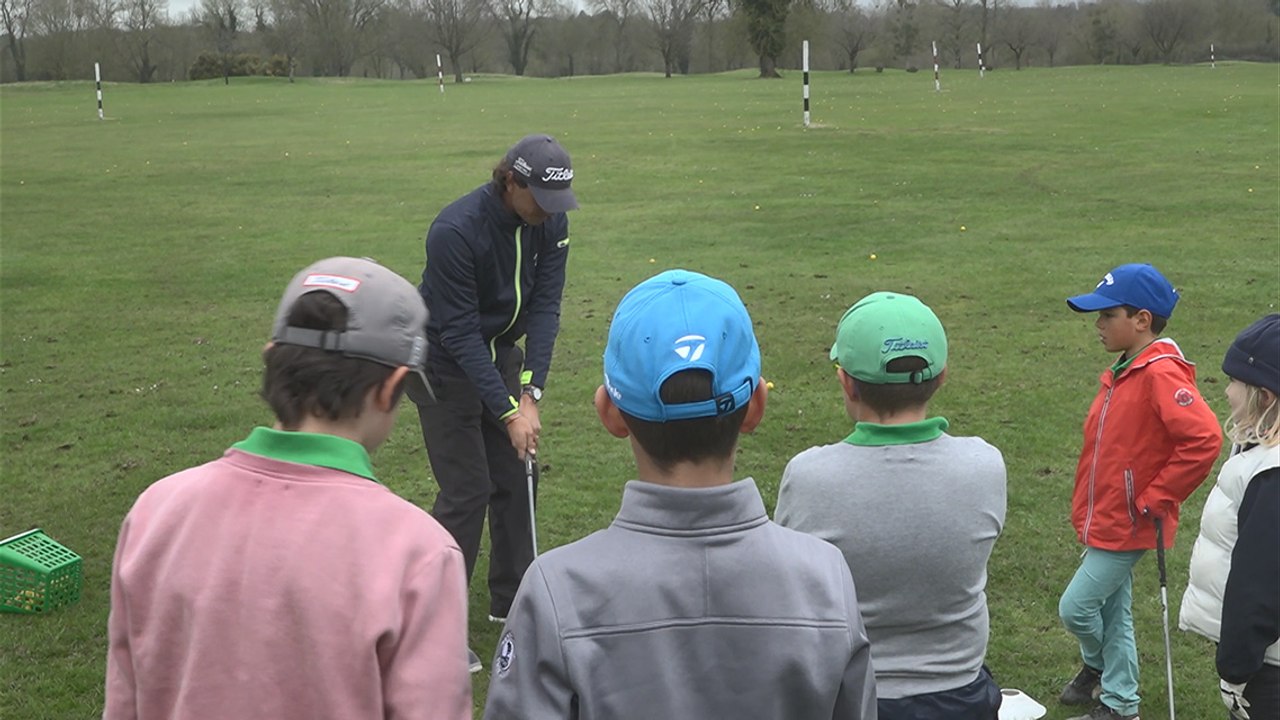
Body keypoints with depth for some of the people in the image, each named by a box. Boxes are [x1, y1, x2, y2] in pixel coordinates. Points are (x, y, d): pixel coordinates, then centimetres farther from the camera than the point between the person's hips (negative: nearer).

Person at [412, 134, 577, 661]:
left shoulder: (550, 222, -10)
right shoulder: (455, 231, -29)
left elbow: (545, 306, -10)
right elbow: (460, 332, -26)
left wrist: (530, 393, -19)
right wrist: (508, 411, -26)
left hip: (501, 351, 6)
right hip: (446, 361, -6)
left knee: (516, 477, 9)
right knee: (467, 490, -8)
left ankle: (512, 600, 24)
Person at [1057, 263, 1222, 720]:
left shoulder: (1160, 375, -22)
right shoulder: (1123, 372, 6)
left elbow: (1204, 440, -32)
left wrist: (1157, 498, -23)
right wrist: (1089, 512, 13)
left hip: (1126, 525, -9)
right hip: (1103, 520, 9)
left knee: (1076, 608, 1)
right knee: (1112, 612, 18)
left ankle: (1098, 668, 30)